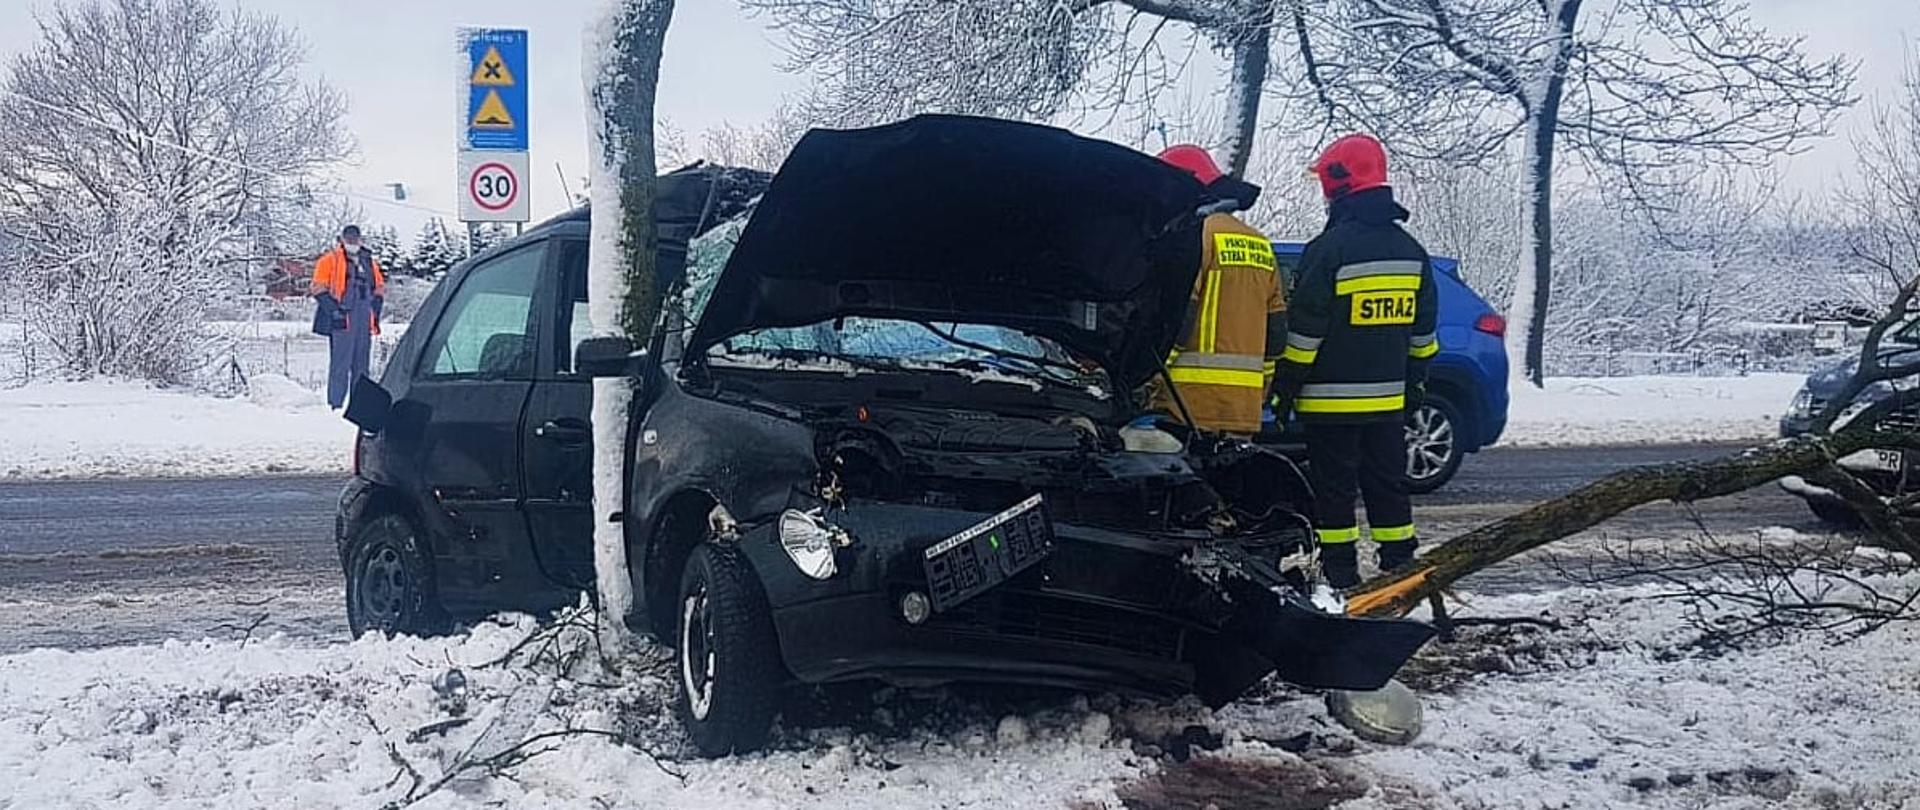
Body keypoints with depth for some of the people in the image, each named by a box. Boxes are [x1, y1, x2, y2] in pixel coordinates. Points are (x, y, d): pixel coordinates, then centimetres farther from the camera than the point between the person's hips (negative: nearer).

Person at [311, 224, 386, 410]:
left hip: (364, 323, 6)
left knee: (361, 366, 9)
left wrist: (374, 312, 11)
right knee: (340, 364, -10)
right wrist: (335, 311, -14)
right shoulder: (331, 260, 1)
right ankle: (336, 405, -10)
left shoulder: (369, 262, 19)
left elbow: (379, 289, 25)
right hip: (342, 322, -6)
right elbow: (319, 289, -5)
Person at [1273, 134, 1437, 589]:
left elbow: (1305, 329, -12)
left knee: (1334, 487, 0)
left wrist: (1286, 386, -5)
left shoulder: (1329, 249, -14)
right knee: (1387, 483, 13)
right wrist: (1415, 382, 24)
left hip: (1331, 399, -6)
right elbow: (1422, 330, 15)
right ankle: (1400, 568, 15)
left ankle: (1340, 575, 1)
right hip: (1388, 398, 6)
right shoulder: (1410, 251, 8)